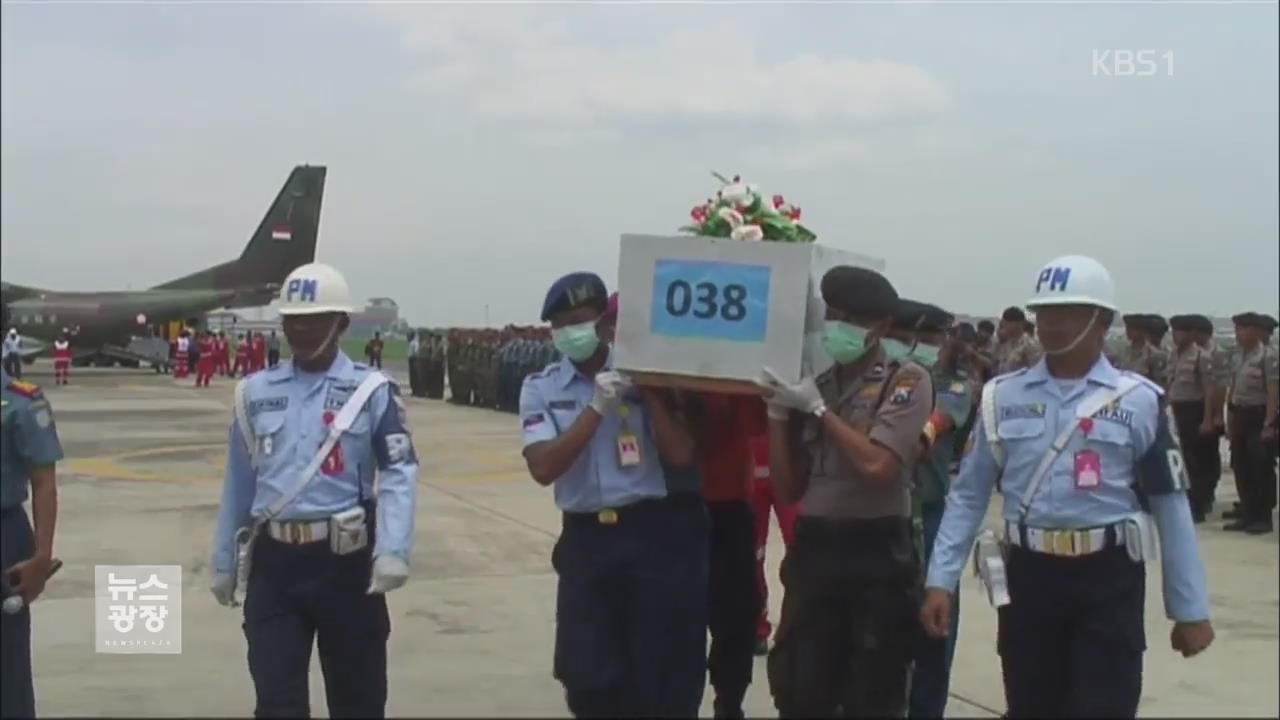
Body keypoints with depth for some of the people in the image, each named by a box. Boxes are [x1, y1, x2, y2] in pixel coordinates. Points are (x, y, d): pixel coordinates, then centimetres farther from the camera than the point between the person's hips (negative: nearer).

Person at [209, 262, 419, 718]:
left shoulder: (372, 391, -3)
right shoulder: (256, 392, 8)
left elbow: (399, 474, -9)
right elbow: (239, 482, 14)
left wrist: (393, 552, -23)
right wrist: (224, 562, 17)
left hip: (345, 559, -2)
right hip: (274, 561, 3)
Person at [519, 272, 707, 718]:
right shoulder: (541, 388, 3)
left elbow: (682, 456, -6)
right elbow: (543, 469, -10)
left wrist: (647, 386, -12)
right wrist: (597, 408, -17)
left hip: (655, 532, -1)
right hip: (586, 539, 2)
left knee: (665, 674, 5)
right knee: (590, 678, 7)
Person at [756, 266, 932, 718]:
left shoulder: (907, 381, -3)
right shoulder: (812, 380, 11)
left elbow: (877, 466, -18)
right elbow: (788, 489, 10)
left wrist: (818, 409, -12)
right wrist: (778, 412, -1)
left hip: (877, 553, -4)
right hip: (813, 548, 5)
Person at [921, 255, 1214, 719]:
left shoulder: (1140, 402, -2)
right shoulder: (1003, 396, 4)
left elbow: (1170, 505, -1)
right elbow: (968, 496, 6)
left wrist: (1190, 609, 0)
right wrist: (940, 581, -2)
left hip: (1109, 579, -2)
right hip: (1029, 575, 3)